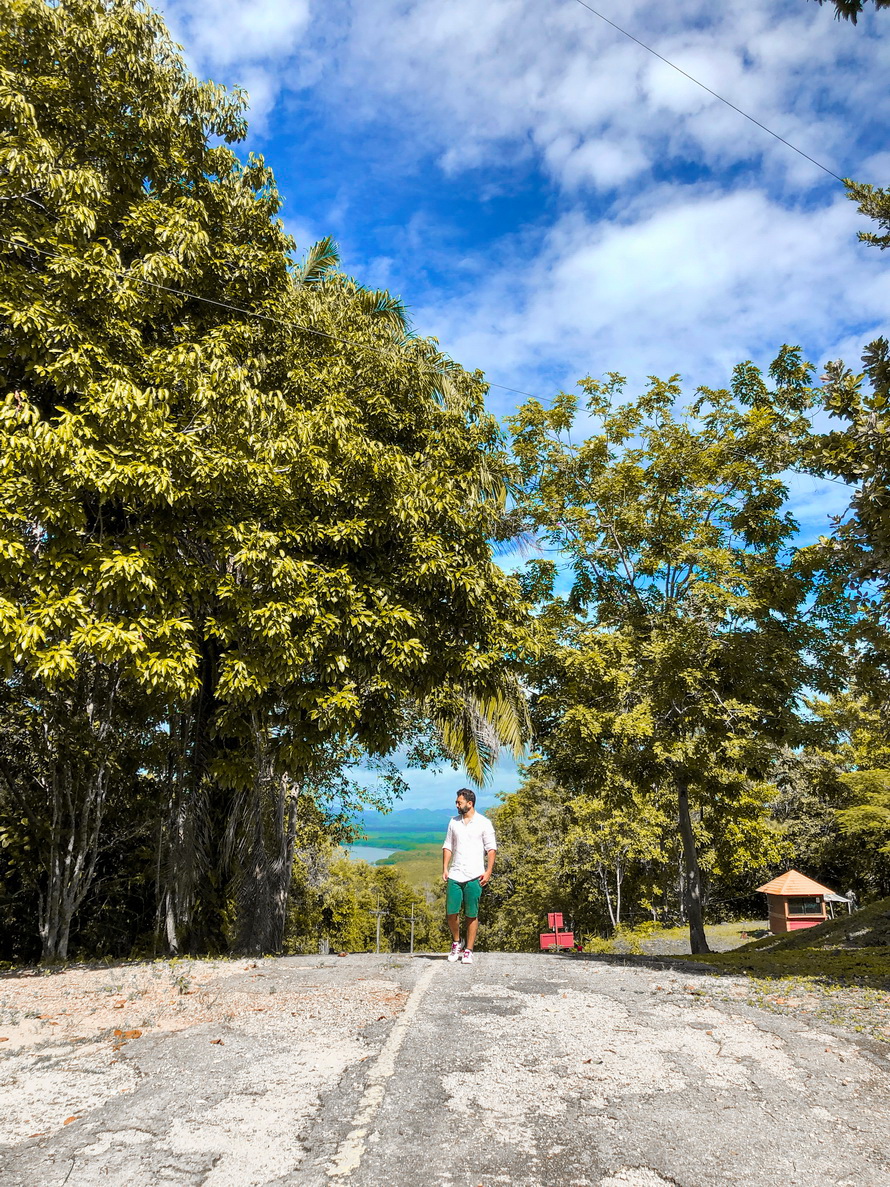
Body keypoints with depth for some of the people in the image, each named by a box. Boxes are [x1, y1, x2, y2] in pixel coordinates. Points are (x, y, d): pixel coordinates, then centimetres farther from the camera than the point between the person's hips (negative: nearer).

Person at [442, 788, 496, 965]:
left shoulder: (484, 823, 0)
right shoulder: (453, 822, 12)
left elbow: (491, 849, 0)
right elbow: (448, 846, 15)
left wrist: (488, 872, -9)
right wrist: (445, 869, 5)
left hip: (474, 877, -3)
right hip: (455, 875, 3)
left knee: (472, 915, 1)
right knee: (451, 912, 2)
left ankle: (468, 950, 10)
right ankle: (456, 943, 24)